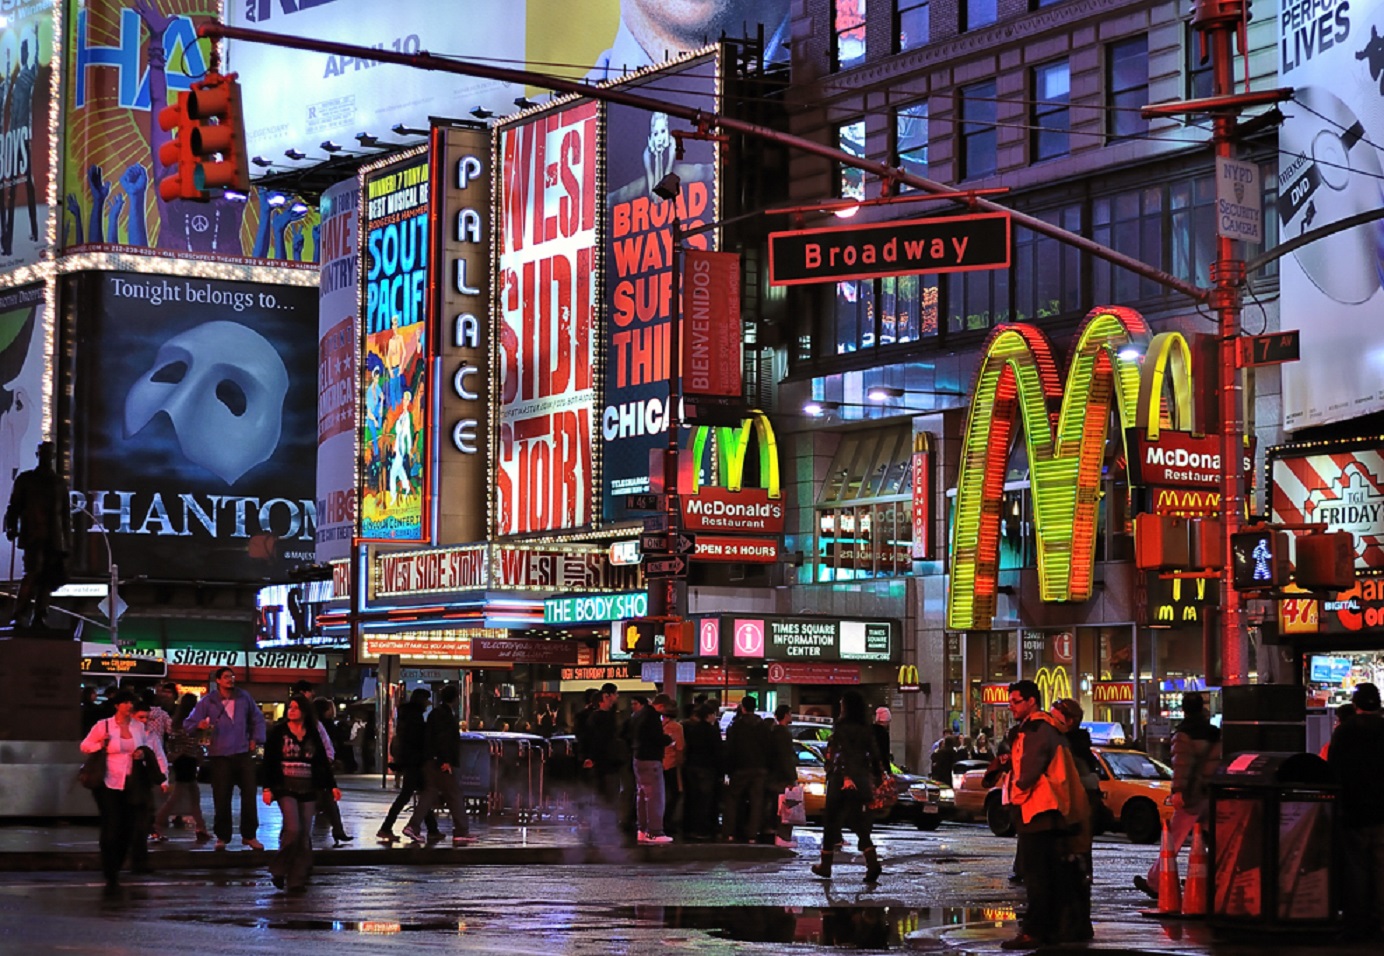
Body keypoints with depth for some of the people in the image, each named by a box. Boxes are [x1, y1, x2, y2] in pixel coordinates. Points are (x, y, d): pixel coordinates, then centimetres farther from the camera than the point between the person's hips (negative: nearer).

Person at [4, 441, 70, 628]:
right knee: (33, 573, -19)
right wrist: (12, 528, -9)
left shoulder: (60, 482, 16)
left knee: (52, 577, -1)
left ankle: (38, 617, 5)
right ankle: (19, 615, -17)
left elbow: (66, 512, 18)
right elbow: (14, 506, 5)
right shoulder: (25, 479, 9)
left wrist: (67, 538, 14)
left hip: (54, 540, 4)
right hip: (33, 537, -4)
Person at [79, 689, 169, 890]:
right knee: (111, 827, -9)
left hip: (132, 783, 4)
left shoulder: (139, 727, 8)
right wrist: (101, 745, -14)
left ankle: (115, 868, 23)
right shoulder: (102, 726, -2)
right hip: (109, 783, -4)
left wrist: (144, 753, -1)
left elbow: (148, 745, 22)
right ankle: (110, 876, -1)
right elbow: (84, 746, 6)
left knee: (128, 828, 4)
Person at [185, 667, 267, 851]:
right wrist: (199, 726, -24)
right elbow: (188, 723, -2)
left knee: (249, 795, 1)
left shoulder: (244, 698, 8)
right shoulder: (208, 701, 0)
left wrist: (256, 739, 9)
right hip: (220, 756, -2)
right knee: (221, 799, -1)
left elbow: (257, 719, 21)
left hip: (243, 753, 2)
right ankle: (222, 837, 12)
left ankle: (249, 835, 13)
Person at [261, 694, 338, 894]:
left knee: (305, 835, 1)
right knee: (293, 829, -19)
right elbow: (268, 761, -1)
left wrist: (332, 786, 7)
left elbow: (323, 762, 14)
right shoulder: (279, 732, 1)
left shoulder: (312, 735, 11)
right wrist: (267, 788, -7)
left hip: (308, 790, 4)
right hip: (286, 788, -4)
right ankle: (278, 870, -1)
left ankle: (297, 880, 6)